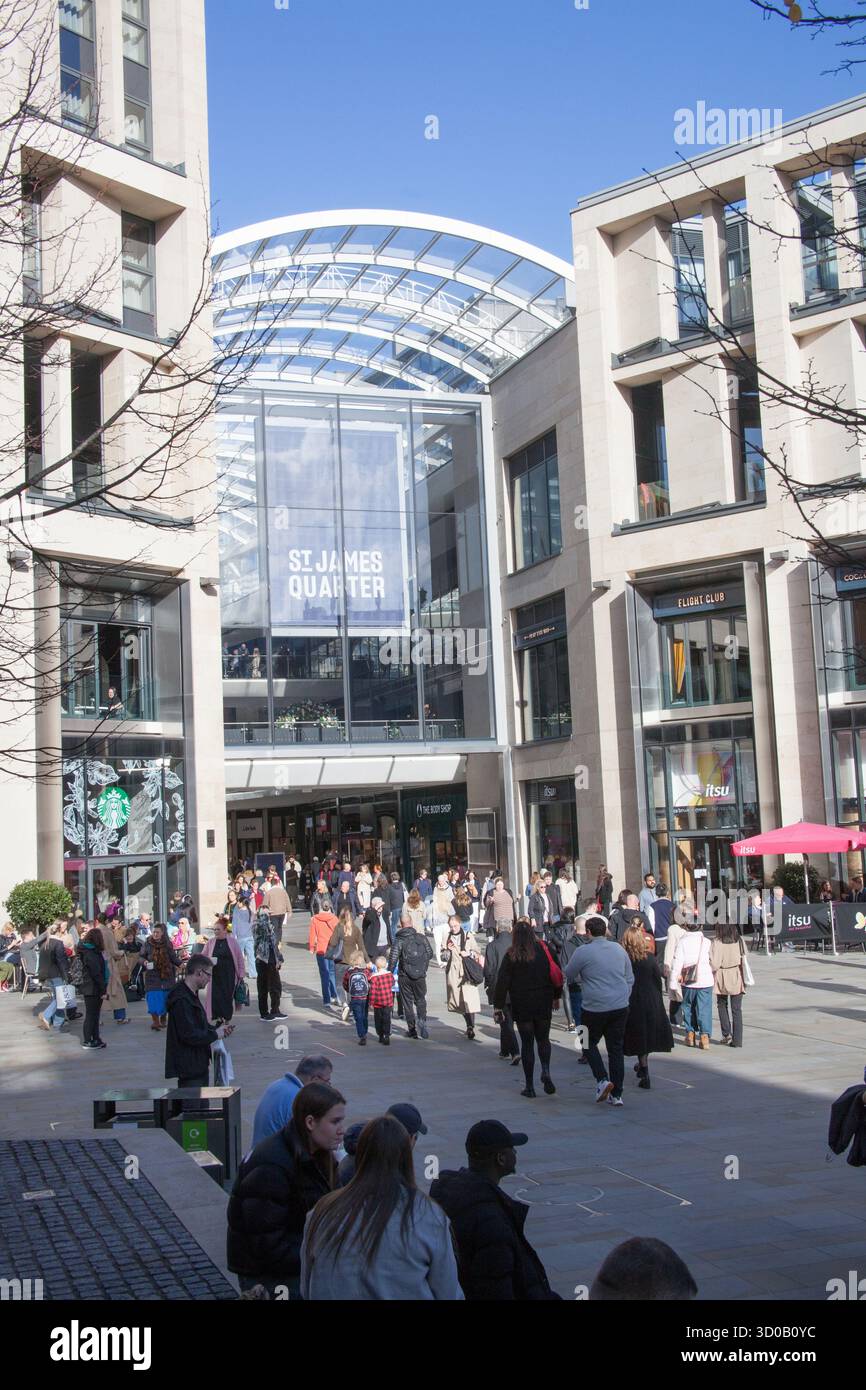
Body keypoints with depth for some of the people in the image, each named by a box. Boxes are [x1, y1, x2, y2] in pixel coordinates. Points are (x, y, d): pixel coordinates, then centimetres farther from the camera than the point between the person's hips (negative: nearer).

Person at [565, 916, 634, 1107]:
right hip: (620, 1007, 5)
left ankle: (602, 1080, -3)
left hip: (594, 1008, -4)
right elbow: (630, 978, 14)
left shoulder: (583, 952, -9)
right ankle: (616, 1094, 11)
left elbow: (567, 976, 4)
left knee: (590, 1044, 15)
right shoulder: (618, 949, 7)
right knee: (616, 1049, 10)